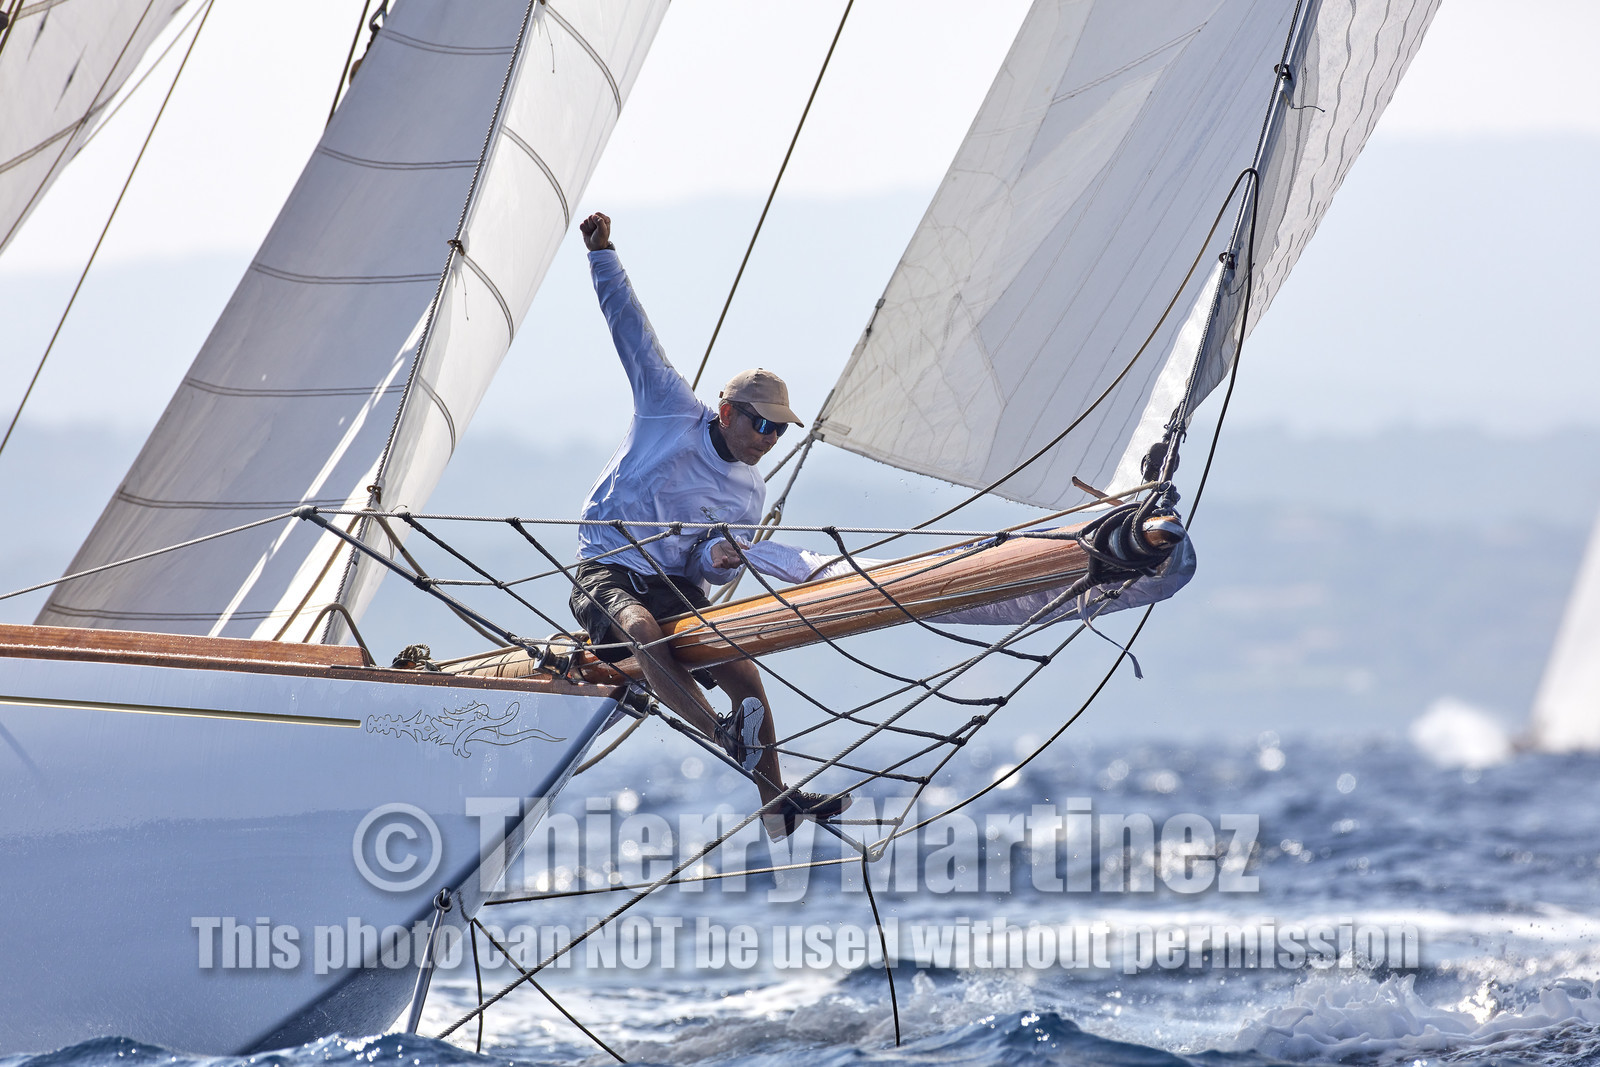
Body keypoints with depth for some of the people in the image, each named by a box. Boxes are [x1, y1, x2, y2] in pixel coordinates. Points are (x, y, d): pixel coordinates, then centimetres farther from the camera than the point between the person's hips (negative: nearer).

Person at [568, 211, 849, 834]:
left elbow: (715, 571, 10)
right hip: (607, 572, -5)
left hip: (677, 587, 5)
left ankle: (774, 800, -5)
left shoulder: (750, 496, 9)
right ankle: (725, 737, -51)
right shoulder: (672, 412, -1)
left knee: (744, 674, -14)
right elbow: (631, 329, -2)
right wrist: (602, 254, -7)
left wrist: (719, 558, -15)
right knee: (640, 629, -38)